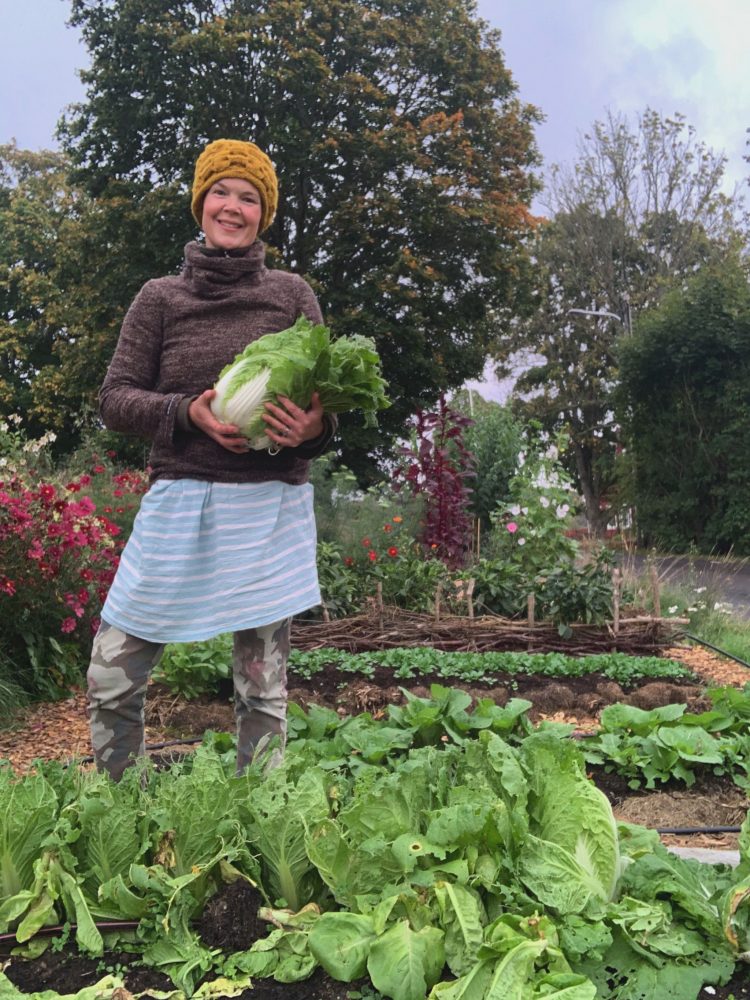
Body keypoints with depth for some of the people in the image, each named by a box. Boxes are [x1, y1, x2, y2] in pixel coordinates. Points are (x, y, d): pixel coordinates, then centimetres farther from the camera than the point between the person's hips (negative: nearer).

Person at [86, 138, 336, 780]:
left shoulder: (293, 295, 7)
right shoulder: (160, 298, 8)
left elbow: (329, 395, 7)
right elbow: (116, 399, 5)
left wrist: (316, 425, -17)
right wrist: (187, 413, -14)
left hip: (271, 507, -1)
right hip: (179, 504, 1)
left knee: (264, 690, 5)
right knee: (112, 677, 2)